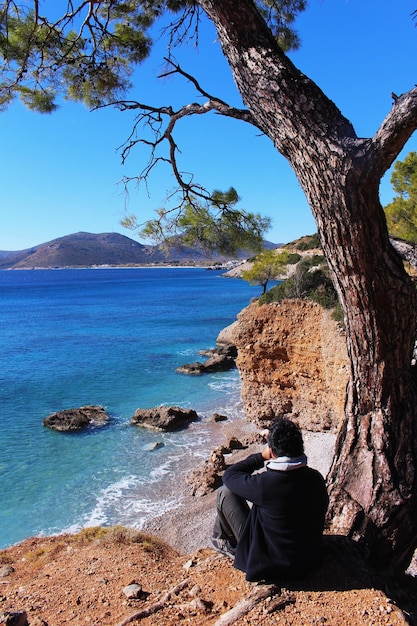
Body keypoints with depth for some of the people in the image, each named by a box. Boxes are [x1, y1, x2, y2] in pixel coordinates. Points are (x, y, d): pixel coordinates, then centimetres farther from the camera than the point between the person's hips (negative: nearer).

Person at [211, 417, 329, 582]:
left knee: (224, 492, 0)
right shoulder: (316, 478, -13)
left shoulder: (265, 484, -30)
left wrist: (261, 457, -5)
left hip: (269, 565, -6)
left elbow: (229, 475, -11)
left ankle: (222, 540, 27)